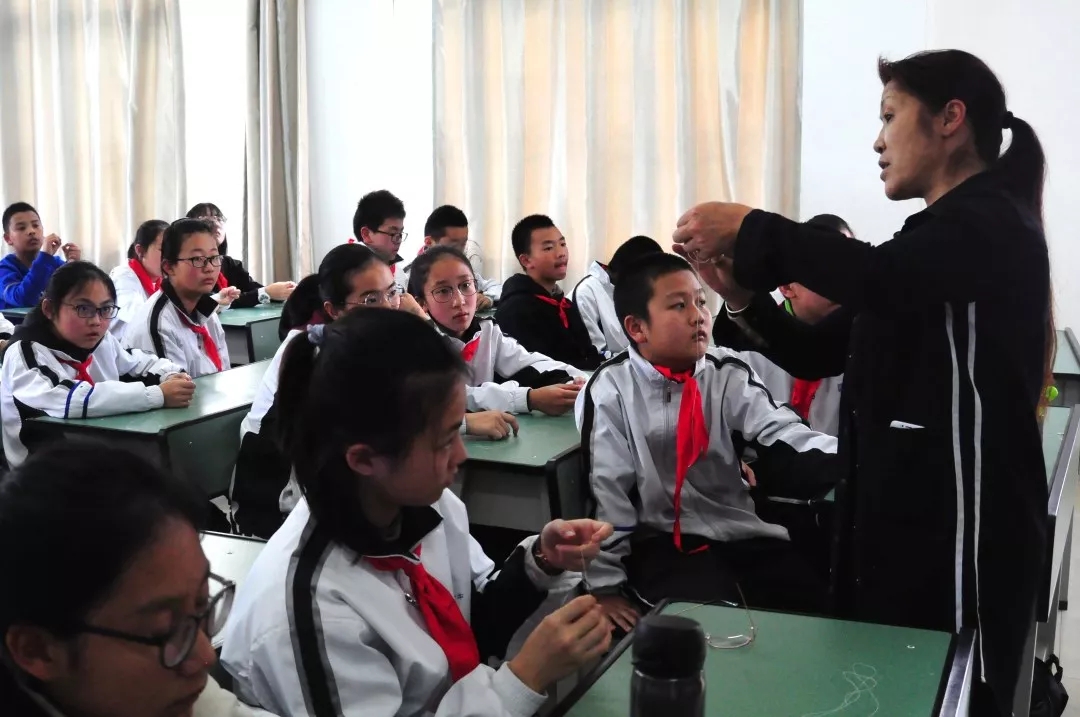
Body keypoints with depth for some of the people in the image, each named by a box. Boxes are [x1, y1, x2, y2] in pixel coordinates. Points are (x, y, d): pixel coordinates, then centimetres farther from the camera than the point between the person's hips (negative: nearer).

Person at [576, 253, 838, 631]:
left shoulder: (729, 377, 4)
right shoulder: (611, 390, -6)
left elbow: (782, 436, -11)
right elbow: (605, 489, -6)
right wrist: (606, 585, -6)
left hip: (741, 534, 4)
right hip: (663, 543, -4)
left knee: (821, 600, -12)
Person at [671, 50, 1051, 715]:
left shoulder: (992, 223, -11)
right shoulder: (939, 234, 16)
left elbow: (878, 277, -33)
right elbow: (816, 353, 12)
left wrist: (748, 228, -21)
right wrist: (742, 295, -5)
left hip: (959, 525, -8)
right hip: (899, 513, 8)